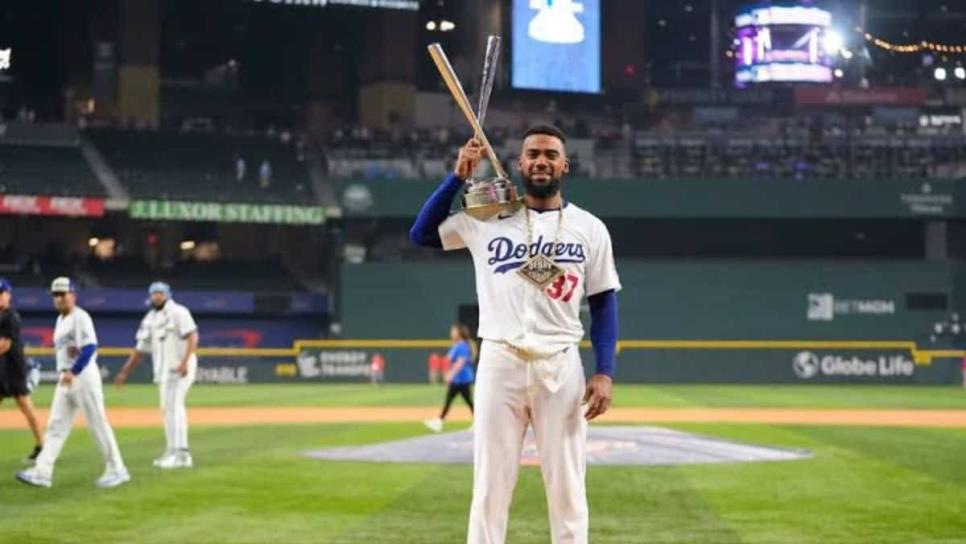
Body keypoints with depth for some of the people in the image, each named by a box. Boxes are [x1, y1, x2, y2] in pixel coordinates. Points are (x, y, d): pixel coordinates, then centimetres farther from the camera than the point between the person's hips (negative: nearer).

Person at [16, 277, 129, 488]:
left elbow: (90, 347, -21)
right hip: (66, 378, 9)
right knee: (56, 425, 3)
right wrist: (65, 373, 8)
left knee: (98, 424, -4)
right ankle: (42, 472, 0)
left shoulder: (80, 317, -10)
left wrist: (73, 372, -26)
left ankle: (117, 470, 3)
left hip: (84, 375, -9)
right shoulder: (60, 320, 17)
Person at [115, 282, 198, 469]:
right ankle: (172, 452, 15)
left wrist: (185, 361, -31)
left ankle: (181, 453, -20)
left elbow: (192, 336, -18)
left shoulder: (178, 313, -6)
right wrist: (125, 372, 16)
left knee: (174, 406, -16)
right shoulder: (149, 320, 16)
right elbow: (140, 349, 20)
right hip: (162, 371, 8)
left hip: (180, 368, -8)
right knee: (167, 409, 9)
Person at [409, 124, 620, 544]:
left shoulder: (589, 228, 6)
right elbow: (421, 234, 9)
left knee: (567, 486, 3)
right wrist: (459, 176, 2)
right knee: (490, 485, 2)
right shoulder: (488, 220, 7)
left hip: (561, 367, 0)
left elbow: (603, 304, 7)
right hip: (499, 364, 0)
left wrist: (604, 373, -4)